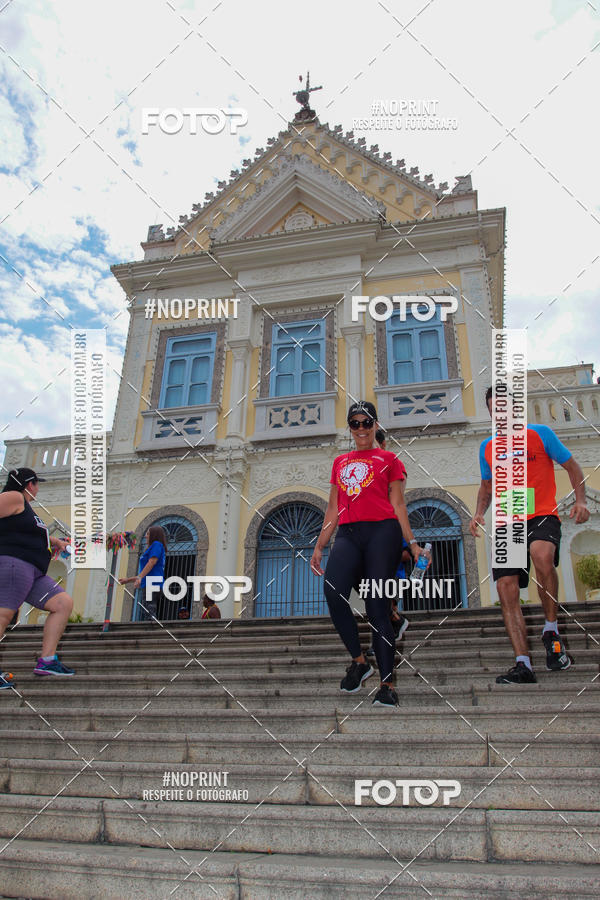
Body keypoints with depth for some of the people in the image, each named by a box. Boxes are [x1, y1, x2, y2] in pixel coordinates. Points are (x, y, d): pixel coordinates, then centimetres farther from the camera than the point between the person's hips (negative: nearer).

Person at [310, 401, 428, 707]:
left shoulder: (388, 459, 14)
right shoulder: (340, 462, 25)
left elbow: (397, 504, 10)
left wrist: (412, 543, 2)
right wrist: (319, 546, 17)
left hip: (382, 532, -3)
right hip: (347, 534, 3)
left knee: (376, 605, -9)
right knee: (333, 592, -22)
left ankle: (387, 684, -2)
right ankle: (359, 661, -3)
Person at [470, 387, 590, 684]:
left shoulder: (540, 433, 3)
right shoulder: (487, 447, 14)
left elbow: (572, 467, 8)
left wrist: (580, 500, -7)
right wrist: (479, 513, 8)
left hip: (541, 516, -4)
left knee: (541, 554, -36)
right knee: (506, 590, -7)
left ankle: (551, 630, -15)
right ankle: (523, 665, -1)